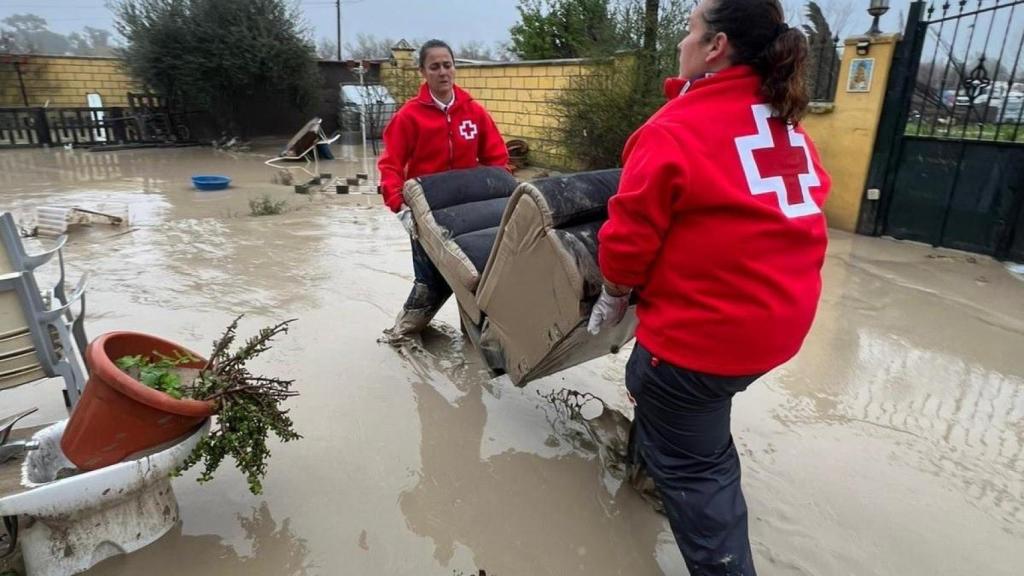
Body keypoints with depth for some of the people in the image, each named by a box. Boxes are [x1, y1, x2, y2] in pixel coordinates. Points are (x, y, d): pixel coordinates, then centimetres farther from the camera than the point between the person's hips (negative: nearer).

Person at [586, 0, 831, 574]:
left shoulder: (676, 130, -18)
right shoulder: (787, 120, 7)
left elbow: (630, 234, -16)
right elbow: (812, 194, 19)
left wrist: (614, 297, 2)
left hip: (707, 324, -9)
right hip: (783, 315, 9)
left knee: (692, 464, 8)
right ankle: (650, 455, 55)